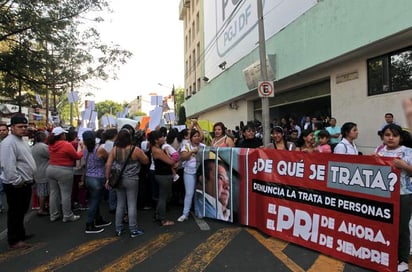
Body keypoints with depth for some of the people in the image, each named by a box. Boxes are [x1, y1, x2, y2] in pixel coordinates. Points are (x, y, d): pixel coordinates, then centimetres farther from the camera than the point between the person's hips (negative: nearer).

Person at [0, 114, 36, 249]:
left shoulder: (21, 141, 14)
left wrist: (28, 179, 20)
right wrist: (17, 181, -24)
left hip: (25, 183, 10)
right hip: (16, 185, -10)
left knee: (21, 211, 20)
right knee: (15, 212, 1)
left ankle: (20, 234, 34)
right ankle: (14, 241, 11)